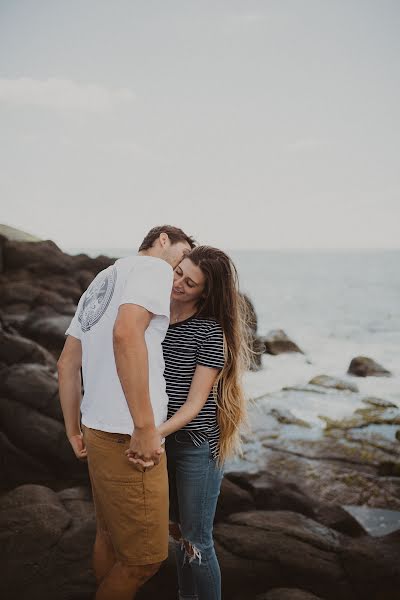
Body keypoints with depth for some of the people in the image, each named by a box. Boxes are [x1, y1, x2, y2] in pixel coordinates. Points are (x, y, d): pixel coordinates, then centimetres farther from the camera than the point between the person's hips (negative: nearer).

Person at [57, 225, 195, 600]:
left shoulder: (101, 282, 20)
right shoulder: (153, 266, -6)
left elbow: (66, 365, 19)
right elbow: (127, 333, -25)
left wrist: (74, 432, 22)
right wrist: (145, 426, -24)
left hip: (98, 430, 10)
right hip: (127, 438, -9)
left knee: (110, 539, 21)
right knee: (145, 557, 2)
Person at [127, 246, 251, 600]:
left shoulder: (211, 332, -15)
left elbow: (196, 403, -17)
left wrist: (156, 433, -31)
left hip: (198, 445, -6)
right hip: (165, 440, 6)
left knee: (196, 540, 4)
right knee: (177, 530, 21)